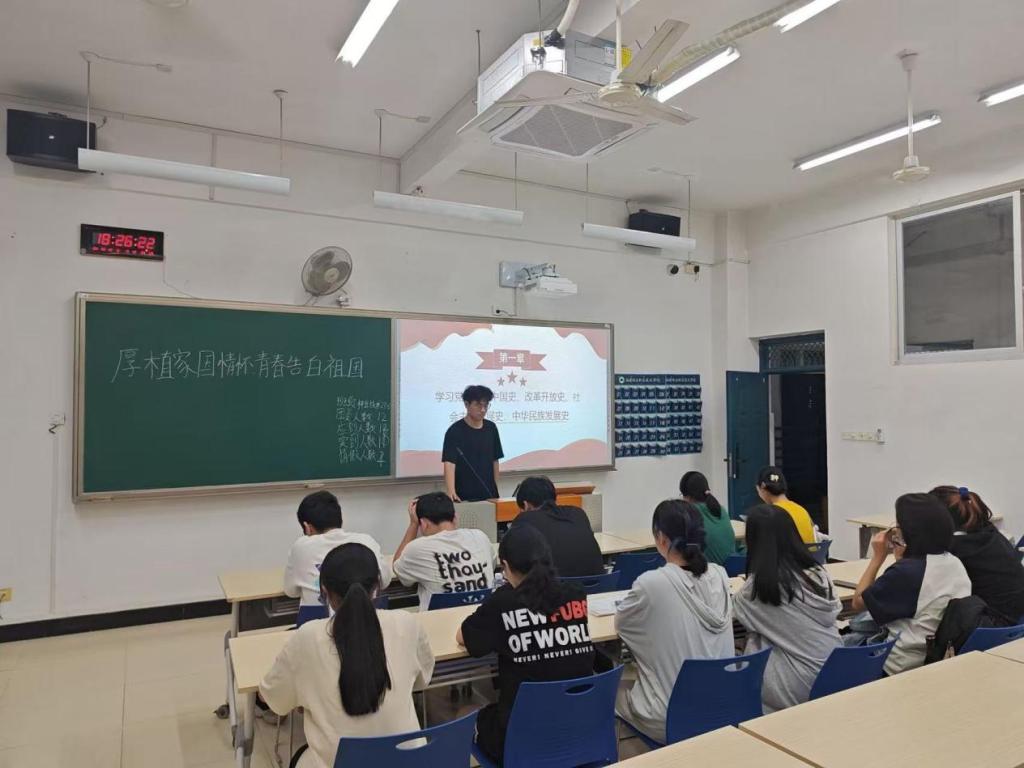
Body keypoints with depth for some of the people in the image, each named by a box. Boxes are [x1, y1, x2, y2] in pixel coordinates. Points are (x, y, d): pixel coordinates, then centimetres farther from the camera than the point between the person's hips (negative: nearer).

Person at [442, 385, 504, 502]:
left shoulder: (491, 428, 5)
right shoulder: (455, 431, -12)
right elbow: (449, 463, -22)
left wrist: (495, 490, 10)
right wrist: (451, 492, -35)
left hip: (488, 495, 5)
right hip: (464, 497, -5)